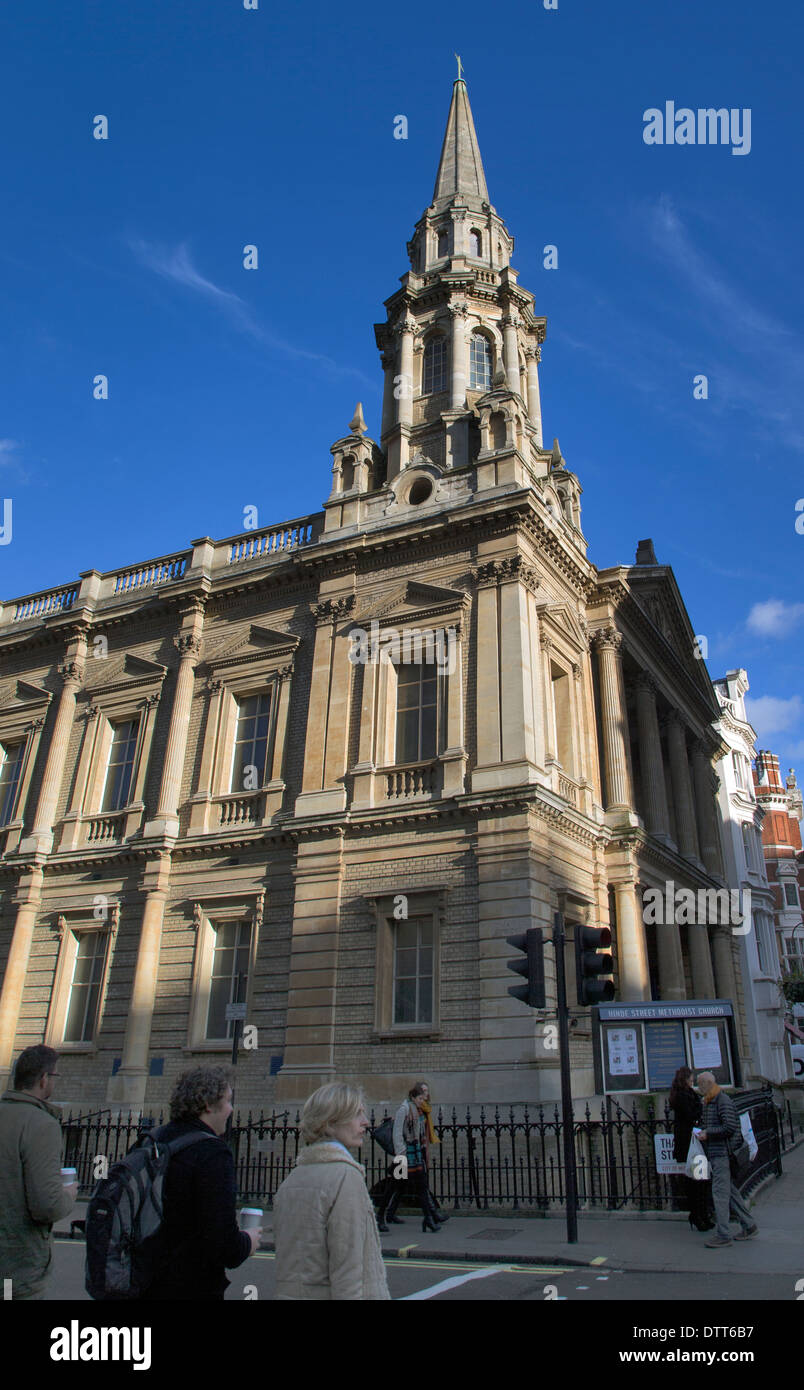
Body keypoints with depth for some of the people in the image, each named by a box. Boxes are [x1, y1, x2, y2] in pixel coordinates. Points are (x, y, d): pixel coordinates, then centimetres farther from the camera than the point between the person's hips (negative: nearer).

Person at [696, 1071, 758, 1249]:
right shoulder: (707, 1102, 15)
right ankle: (748, 1226, 25)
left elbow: (730, 1127, -22)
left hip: (723, 1153, -9)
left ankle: (723, 1235, -2)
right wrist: (702, 1132, 9)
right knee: (731, 1191, 15)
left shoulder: (723, 1101, -14)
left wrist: (708, 1133, -17)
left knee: (720, 1192, -7)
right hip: (714, 1154, 9)